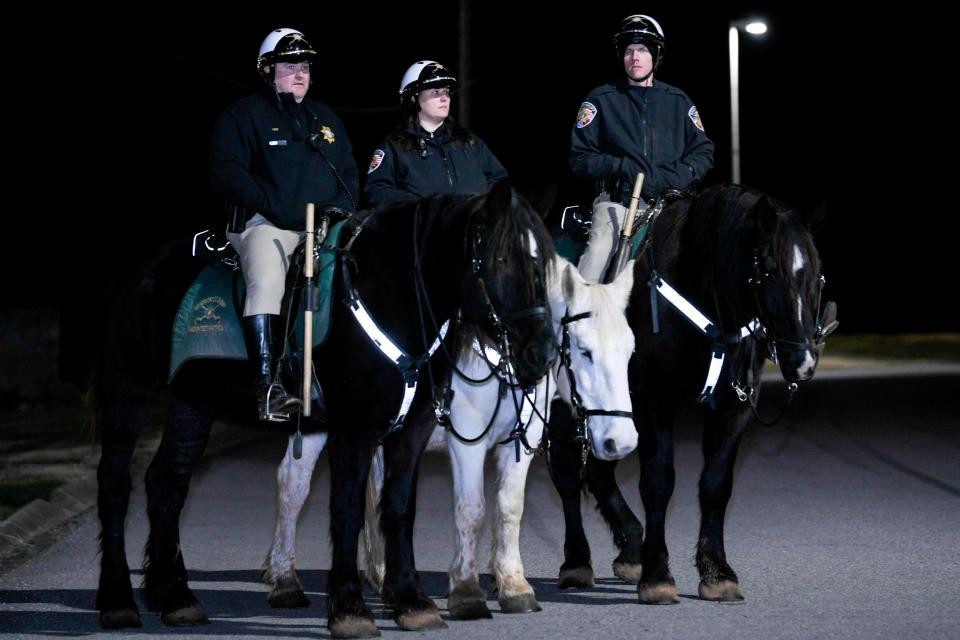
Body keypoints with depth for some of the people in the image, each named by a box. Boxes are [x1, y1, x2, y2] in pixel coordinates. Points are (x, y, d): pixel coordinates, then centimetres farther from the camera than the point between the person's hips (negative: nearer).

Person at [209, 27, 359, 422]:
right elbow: (226, 171, -6)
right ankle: (267, 385, -35)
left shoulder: (326, 119, 24)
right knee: (267, 280, -32)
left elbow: (349, 174, 23)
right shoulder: (245, 115, 6)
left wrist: (340, 206, 0)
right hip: (266, 224, -6)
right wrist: (272, 205, -15)